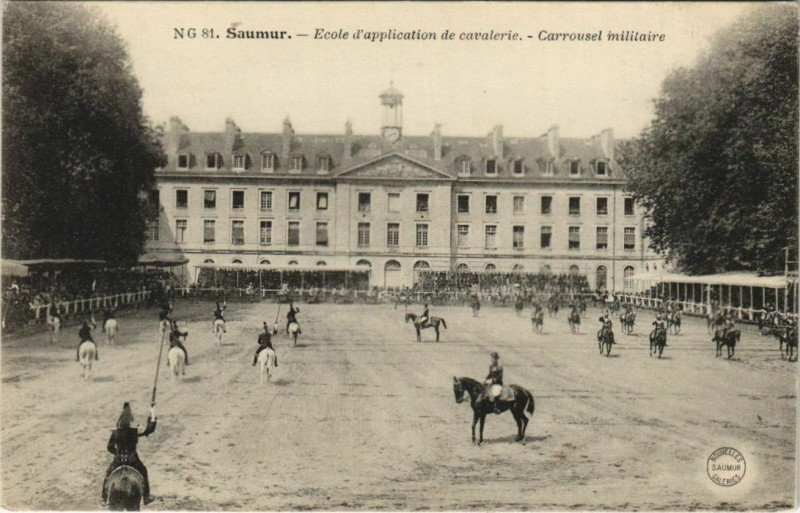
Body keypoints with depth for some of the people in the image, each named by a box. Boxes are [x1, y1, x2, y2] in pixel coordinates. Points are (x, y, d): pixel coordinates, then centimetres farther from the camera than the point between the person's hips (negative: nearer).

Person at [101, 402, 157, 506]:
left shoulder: (115, 433, -12)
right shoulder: (135, 431, -17)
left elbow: (110, 448, -2)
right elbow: (150, 429, -7)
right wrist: (153, 415, -2)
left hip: (118, 459, 1)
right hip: (133, 460, 0)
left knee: (108, 476, 22)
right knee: (143, 472, 23)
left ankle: (104, 499, 21)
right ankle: (146, 498, 27)